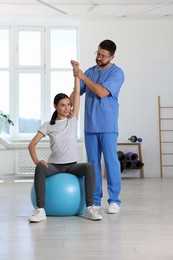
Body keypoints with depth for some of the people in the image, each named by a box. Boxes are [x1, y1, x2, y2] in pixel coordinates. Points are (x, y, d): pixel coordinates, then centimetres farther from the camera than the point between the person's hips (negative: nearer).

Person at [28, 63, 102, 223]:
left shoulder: (73, 120, 4)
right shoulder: (48, 126, 3)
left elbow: (77, 93, 0)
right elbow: (32, 145, 0)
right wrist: (36, 160, -19)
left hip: (71, 165, 1)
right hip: (54, 165, -1)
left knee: (89, 167, -32)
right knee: (40, 168, -36)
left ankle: (89, 208, -31)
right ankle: (40, 210, -36)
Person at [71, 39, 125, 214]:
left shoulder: (117, 73, -4)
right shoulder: (89, 72, 14)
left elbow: (102, 92, -16)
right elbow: (77, 92, 12)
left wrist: (82, 76, -14)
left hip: (108, 126, -5)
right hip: (90, 126, 5)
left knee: (111, 161, -5)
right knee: (93, 162, 7)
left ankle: (114, 200, 3)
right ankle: (95, 200, 14)